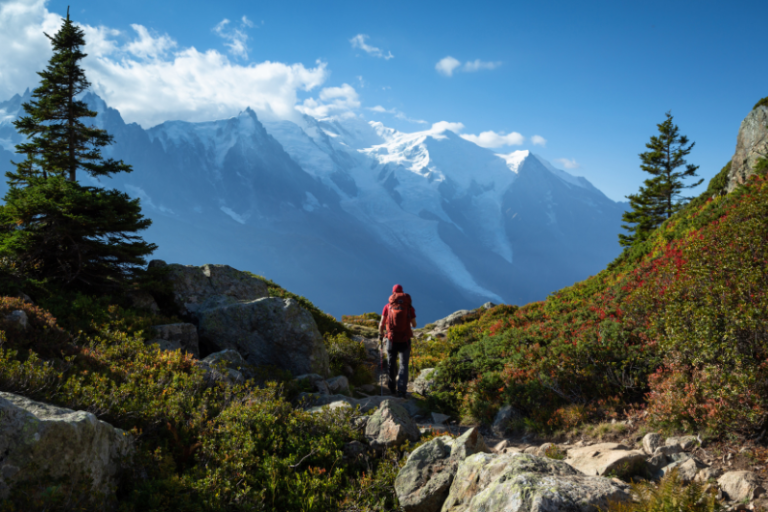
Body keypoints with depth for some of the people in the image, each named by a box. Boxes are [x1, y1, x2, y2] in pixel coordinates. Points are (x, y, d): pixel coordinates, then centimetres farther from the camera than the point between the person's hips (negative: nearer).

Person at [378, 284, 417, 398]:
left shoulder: (388, 306, -1)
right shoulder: (409, 307, 0)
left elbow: (381, 324, 1)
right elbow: (414, 324, 7)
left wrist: (380, 334, 20)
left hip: (392, 339, 0)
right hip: (405, 340, 0)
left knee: (391, 364, 18)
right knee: (404, 365, 8)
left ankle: (392, 388, 30)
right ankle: (401, 390, -5)